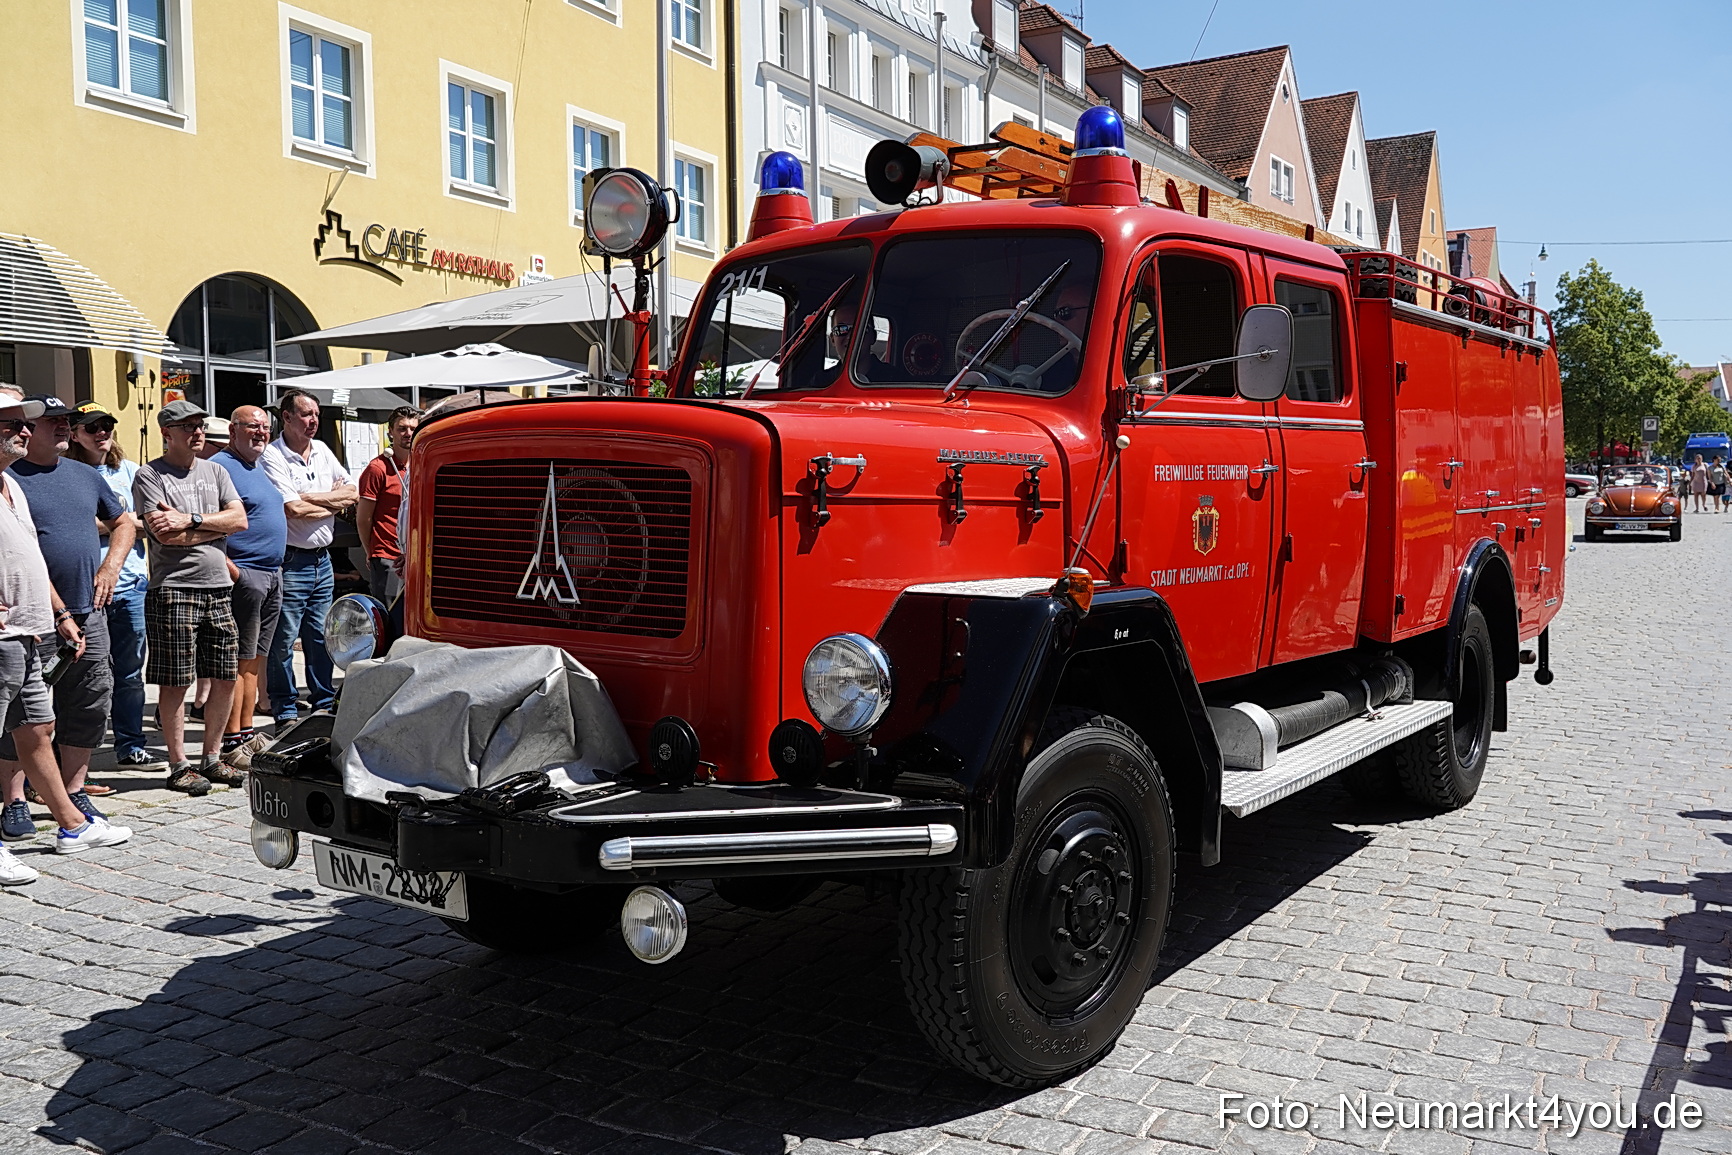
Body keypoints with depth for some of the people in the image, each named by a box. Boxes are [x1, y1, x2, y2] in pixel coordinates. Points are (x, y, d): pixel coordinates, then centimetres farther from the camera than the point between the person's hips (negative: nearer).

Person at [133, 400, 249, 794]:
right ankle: (178, 765, 9)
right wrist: (215, 526, -3)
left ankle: (212, 758, 21)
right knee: (175, 682, 0)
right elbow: (165, 534, -14)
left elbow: (240, 519, 3)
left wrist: (192, 520, -9)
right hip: (173, 589, -5)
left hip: (218, 588, 6)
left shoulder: (215, 472, 16)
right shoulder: (149, 475, -2)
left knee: (226, 678, 8)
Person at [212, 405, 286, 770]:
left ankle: (247, 734, 19)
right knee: (239, 661, -7)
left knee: (254, 660, 13)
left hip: (272, 575, 9)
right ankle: (232, 743, -3)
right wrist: (229, 569, -24)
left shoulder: (259, 469, 20)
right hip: (244, 575, -9)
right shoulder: (220, 467, -10)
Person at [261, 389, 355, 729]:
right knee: (283, 642, -1)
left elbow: (351, 494, 8)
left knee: (321, 638, 13)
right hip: (290, 561, -7)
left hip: (322, 559, 7)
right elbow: (293, 509, -19)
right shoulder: (272, 457, -9)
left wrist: (310, 498, -6)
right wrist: (332, 502, -4)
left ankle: (324, 706, 22)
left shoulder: (322, 451, 12)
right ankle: (285, 713, 7)